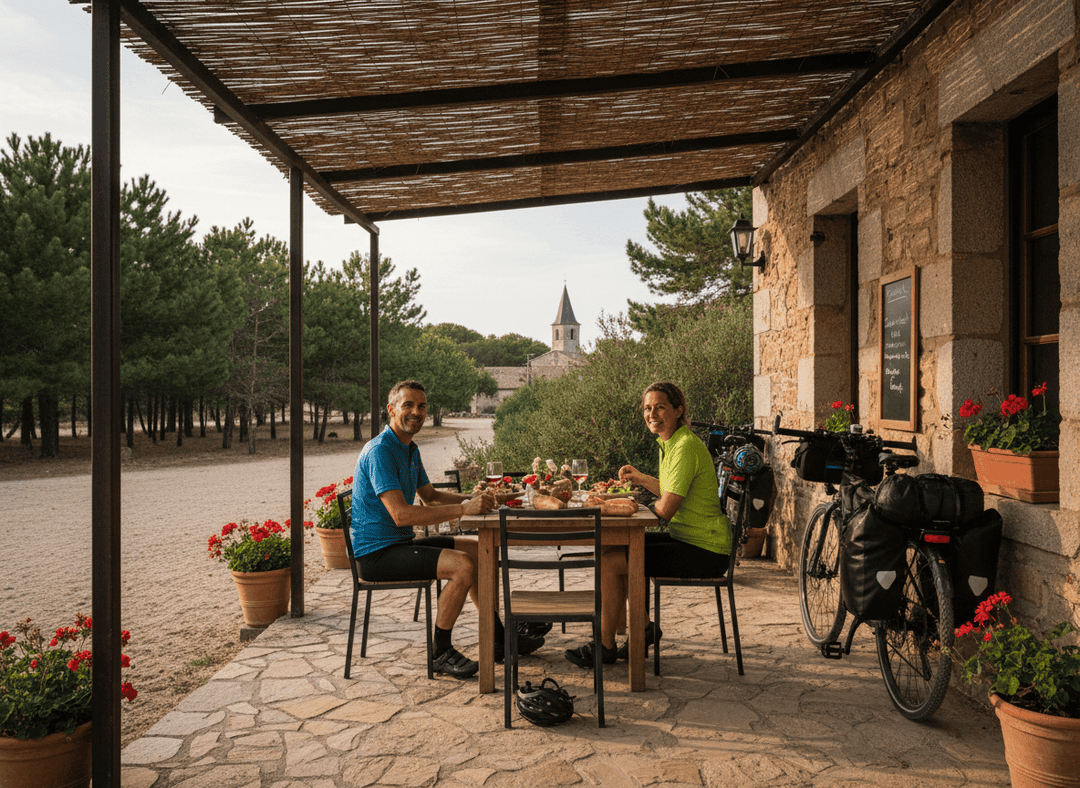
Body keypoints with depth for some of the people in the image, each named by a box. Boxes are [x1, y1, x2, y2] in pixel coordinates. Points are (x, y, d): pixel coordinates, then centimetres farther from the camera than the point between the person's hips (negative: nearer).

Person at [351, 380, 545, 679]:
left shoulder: (410, 449, 12)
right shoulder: (379, 451, -21)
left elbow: (429, 495, 24)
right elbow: (401, 514, -29)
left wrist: (474, 499, 8)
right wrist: (463, 509, -28)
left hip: (400, 542, 10)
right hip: (376, 552, -10)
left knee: (479, 550, 11)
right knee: (462, 565, -24)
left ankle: (497, 640, 20)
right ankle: (441, 653, -8)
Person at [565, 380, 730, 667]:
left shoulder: (686, 447, -20)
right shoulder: (670, 443, 10)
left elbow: (666, 510, -24)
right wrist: (641, 478, 17)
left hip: (703, 552, -10)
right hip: (686, 539, 10)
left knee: (609, 562, -13)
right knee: (612, 548, 12)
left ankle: (605, 646, 4)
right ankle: (642, 627, 21)